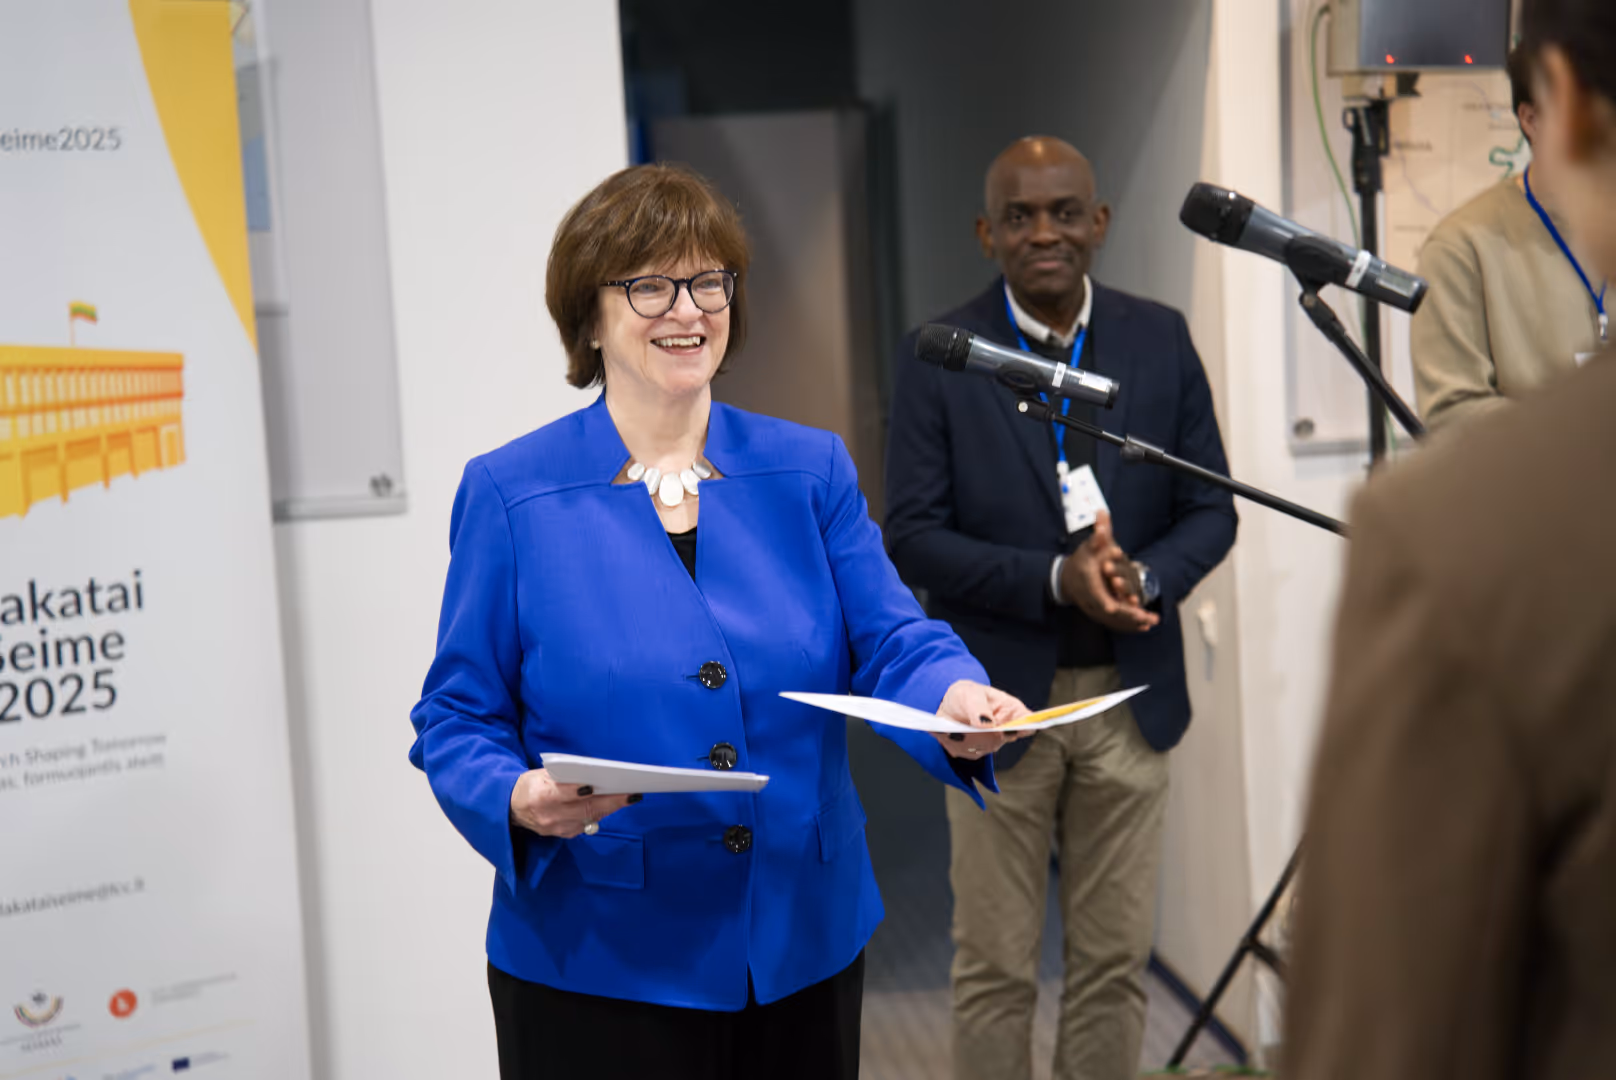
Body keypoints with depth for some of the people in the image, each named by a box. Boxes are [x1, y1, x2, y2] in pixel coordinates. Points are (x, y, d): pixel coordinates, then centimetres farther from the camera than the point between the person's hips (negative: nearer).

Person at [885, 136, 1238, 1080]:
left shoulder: (1162, 340, 3)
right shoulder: (939, 356, -5)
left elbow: (1211, 509, 4)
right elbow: (912, 534, -9)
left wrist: (1144, 578, -17)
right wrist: (1055, 578, -21)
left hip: (1131, 693, 3)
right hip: (1002, 694, -2)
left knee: (1116, 961, 12)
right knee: (996, 968, 7)